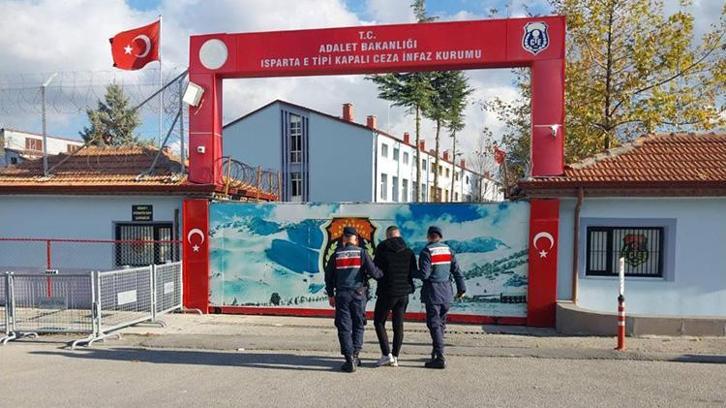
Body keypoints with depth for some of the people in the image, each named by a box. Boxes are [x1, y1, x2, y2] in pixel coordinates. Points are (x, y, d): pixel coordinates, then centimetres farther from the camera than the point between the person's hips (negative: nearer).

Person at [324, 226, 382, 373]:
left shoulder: (337, 254, 5)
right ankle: (355, 355, 9)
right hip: (358, 294, -1)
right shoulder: (361, 252, -1)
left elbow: (328, 275, 8)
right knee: (358, 325, 14)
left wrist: (330, 294, 17)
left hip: (341, 295, 1)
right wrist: (382, 274, 16)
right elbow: (373, 271, -6)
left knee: (344, 327, 4)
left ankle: (349, 359, -1)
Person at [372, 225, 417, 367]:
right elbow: (413, 273, 10)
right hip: (404, 293, 4)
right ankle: (395, 357, 13)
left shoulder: (382, 248, -7)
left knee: (379, 322, 9)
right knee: (398, 325, 11)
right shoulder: (409, 252, 7)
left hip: (387, 292, -4)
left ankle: (386, 354, 0)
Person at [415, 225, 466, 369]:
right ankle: (436, 352, 26)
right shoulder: (448, 250, 7)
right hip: (447, 293, 6)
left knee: (434, 324, -4)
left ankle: (440, 358, -7)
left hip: (433, 293, -6)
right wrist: (461, 288, 16)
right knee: (441, 323, 16)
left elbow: (424, 274, -16)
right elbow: (456, 270, 8)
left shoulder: (427, 251, -10)